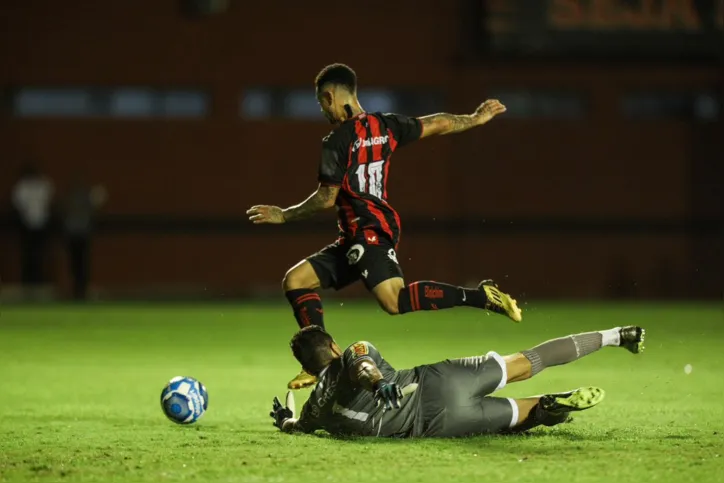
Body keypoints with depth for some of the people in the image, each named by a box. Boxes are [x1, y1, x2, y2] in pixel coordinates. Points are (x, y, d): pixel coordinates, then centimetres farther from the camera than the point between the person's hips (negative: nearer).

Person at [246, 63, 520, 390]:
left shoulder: (337, 142, -10)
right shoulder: (385, 126, 12)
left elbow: (326, 199, -9)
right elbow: (437, 125, 18)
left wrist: (283, 215, 3)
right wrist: (476, 118, 34)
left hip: (369, 231, -10)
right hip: (354, 239, 10)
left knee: (394, 300, -26)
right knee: (296, 280, 9)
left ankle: (480, 296, -24)